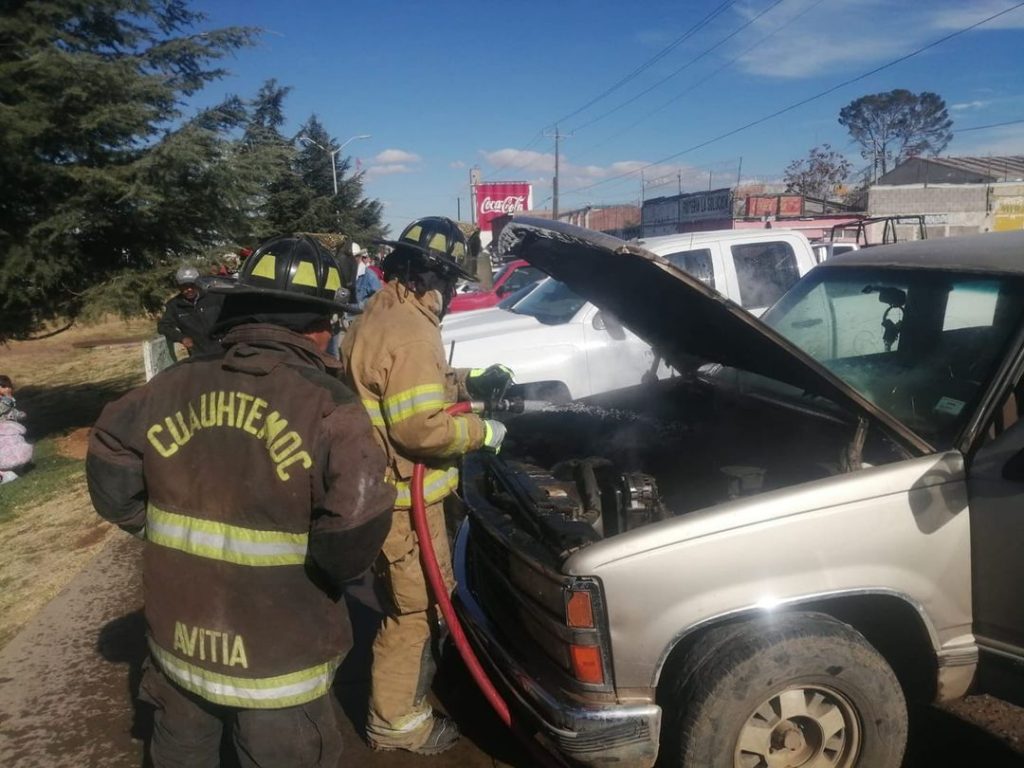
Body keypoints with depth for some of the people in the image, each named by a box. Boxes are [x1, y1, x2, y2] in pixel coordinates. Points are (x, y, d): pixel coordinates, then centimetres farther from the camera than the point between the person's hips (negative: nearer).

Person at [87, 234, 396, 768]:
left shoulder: (173, 388, -4)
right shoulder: (329, 408, -21)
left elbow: (110, 469, 6)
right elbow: (356, 526, -32)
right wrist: (327, 567, -12)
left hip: (178, 643, 5)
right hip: (279, 660, -5)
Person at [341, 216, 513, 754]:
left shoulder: (381, 314, 10)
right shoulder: (411, 331, -24)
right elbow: (421, 427, -29)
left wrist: (470, 382, 16)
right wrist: (482, 432, -14)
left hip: (384, 486, 11)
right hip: (404, 497, -10)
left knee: (413, 601, 27)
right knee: (414, 607, 5)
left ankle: (412, 679, 47)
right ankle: (395, 722, 21)